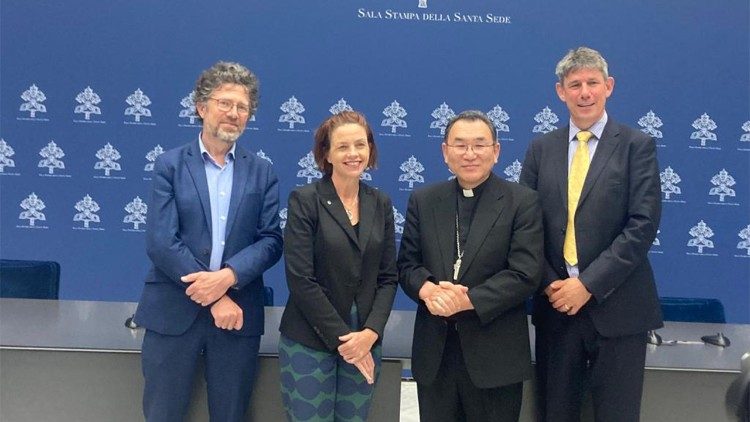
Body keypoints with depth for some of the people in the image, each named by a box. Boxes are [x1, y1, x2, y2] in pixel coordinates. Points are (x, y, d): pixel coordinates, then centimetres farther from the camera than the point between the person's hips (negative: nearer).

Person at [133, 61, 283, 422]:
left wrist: (228, 275, -19)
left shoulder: (261, 172, 7)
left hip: (238, 312, 2)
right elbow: (160, 242, -9)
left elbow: (270, 240, 0)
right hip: (173, 311, -1)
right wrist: (214, 297, -14)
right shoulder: (170, 165, 0)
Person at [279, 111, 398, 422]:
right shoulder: (305, 200, -7)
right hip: (309, 344, -4)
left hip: (365, 342, 4)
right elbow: (301, 279, -13)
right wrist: (341, 339, -13)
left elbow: (388, 277, 5)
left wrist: (370, 332, -10)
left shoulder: (380, 204, 6)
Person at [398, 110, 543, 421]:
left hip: (495, 354, -3)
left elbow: (525, 274, -11)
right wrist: (427, 289, -16)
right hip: (434, 352, 3)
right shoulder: (422, 201, 8)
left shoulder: (522, 201, -3)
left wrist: (468, 299, -20)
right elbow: (406, 265, 6)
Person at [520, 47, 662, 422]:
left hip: (617, 306, -2)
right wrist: (548, 284, -7)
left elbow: (643, 224, -10)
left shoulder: (636, 146, -1)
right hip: (556, 302, 3)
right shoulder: (541, 149, 8)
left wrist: (589, 284, -15)